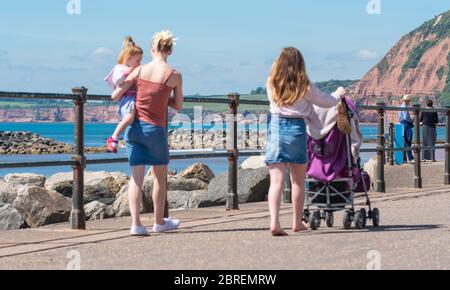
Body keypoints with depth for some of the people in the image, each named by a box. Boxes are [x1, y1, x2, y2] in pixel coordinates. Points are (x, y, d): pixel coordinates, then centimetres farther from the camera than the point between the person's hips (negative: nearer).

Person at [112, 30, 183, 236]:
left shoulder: (139, 71, -1)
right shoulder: (174, 76, -6)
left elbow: (115, 96, 1)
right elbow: (178, 106, 5)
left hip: (134, 128, 2)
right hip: (155, 129, -2)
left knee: (136, 177, 3)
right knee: (160, 177, 16)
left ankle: (136, 223, -8)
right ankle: (159, 222, 27)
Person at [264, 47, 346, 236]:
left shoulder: (271, 84, 3)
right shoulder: (305, 86, 0)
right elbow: (326, 102, 12)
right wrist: (339, 94, 34)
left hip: (276, 126, 1)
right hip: (296, 129, -1)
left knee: (276, 180, -4)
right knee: (298, 180, 15)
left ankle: (274, 222, -20)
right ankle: (297, 222, 26)